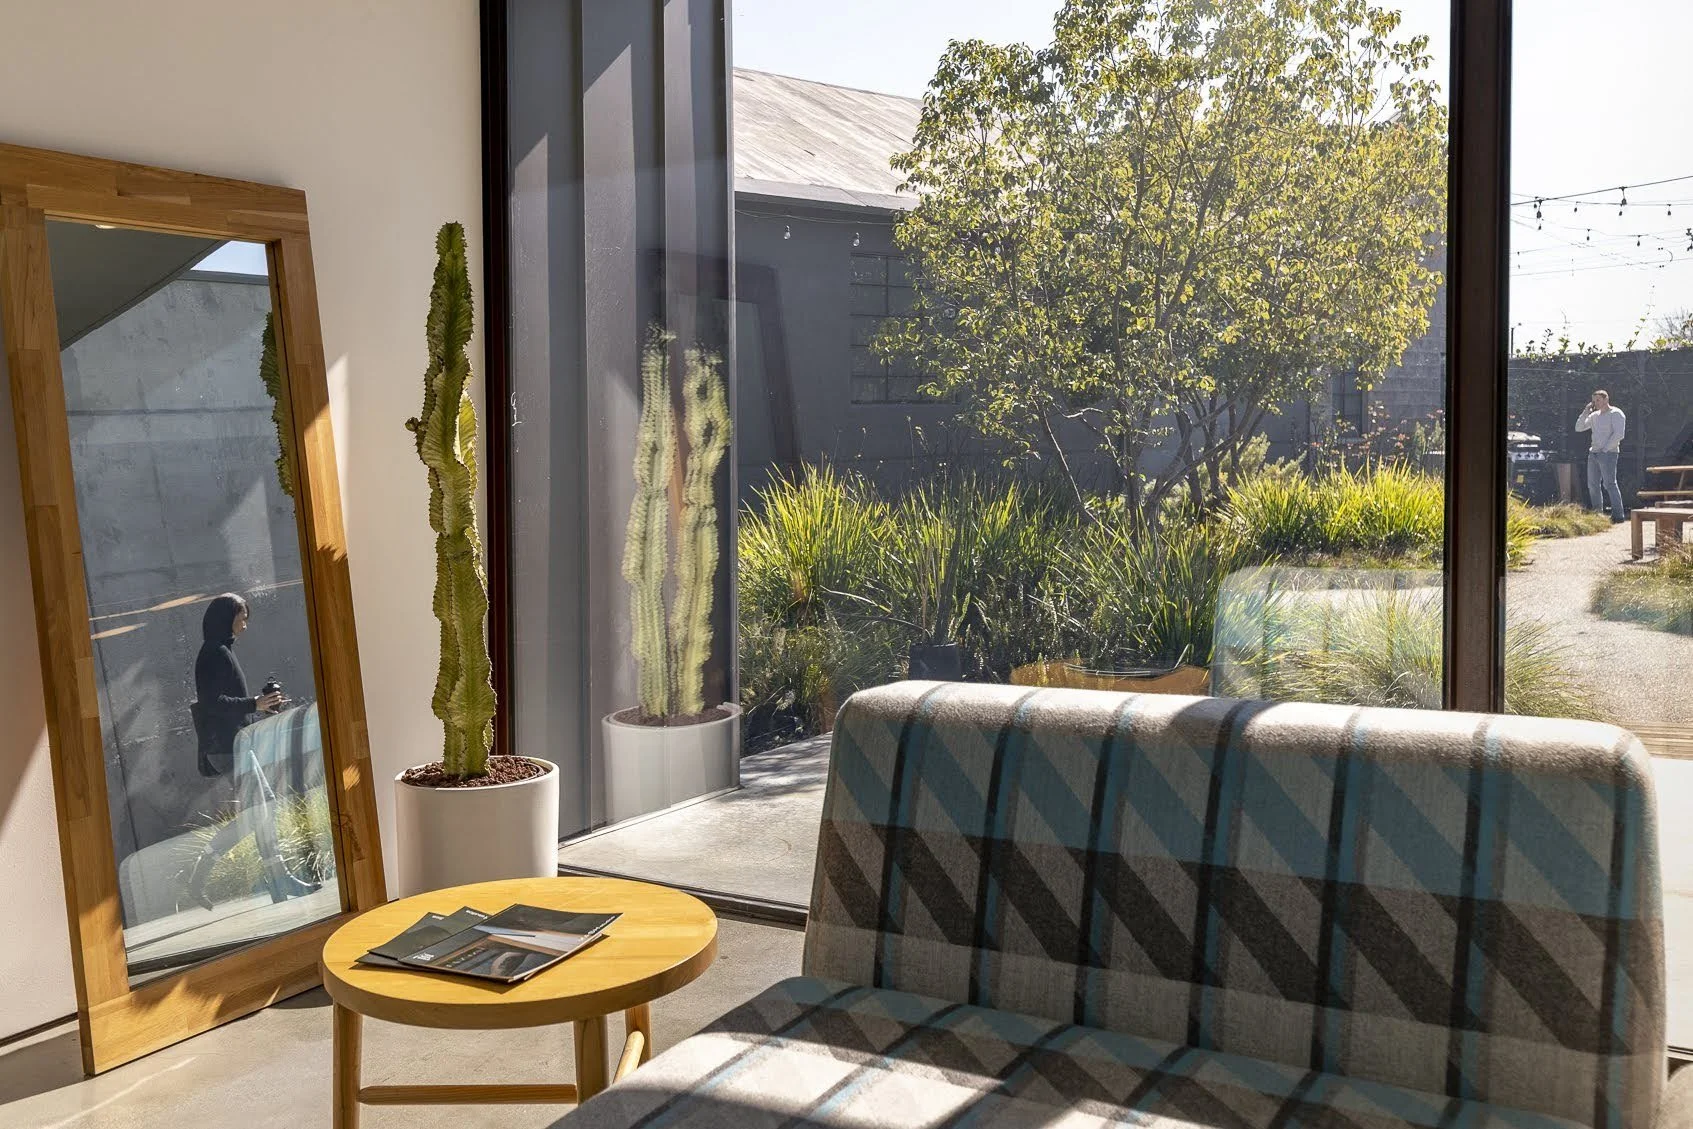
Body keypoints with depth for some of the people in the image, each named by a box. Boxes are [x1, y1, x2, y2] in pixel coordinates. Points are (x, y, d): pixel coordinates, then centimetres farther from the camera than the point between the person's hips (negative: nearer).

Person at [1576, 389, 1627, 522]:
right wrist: (1585, 412, 5)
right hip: (1593, 453, 8)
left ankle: (1618, 515, -10)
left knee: (1609, 484, -11)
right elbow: (1579, 428, 15)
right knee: (1593, 484, 4)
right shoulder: (1594, 415, 18)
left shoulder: (1616, 414, -4)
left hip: (1608, 454, -8)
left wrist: (1605, 449, -14)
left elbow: (1618, 434, -13)